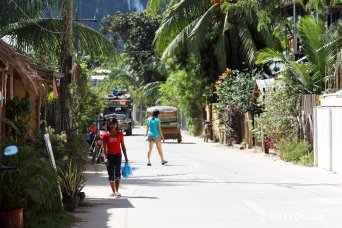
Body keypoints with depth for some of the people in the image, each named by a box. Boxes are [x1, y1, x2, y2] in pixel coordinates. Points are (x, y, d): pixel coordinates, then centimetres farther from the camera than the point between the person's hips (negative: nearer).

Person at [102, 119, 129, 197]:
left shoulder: (120, 134, 1)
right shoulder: (106, 135, -1)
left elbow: (123, 146, 6)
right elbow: (104, 147, -2)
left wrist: (126, 157, 4)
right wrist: (105, 158, -13)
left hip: (117, 155, 0)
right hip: (109, 155, 0)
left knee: (118, 172, -13)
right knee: (111, 174, 5)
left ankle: (117, 191, -15)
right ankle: (113, 191, 14)